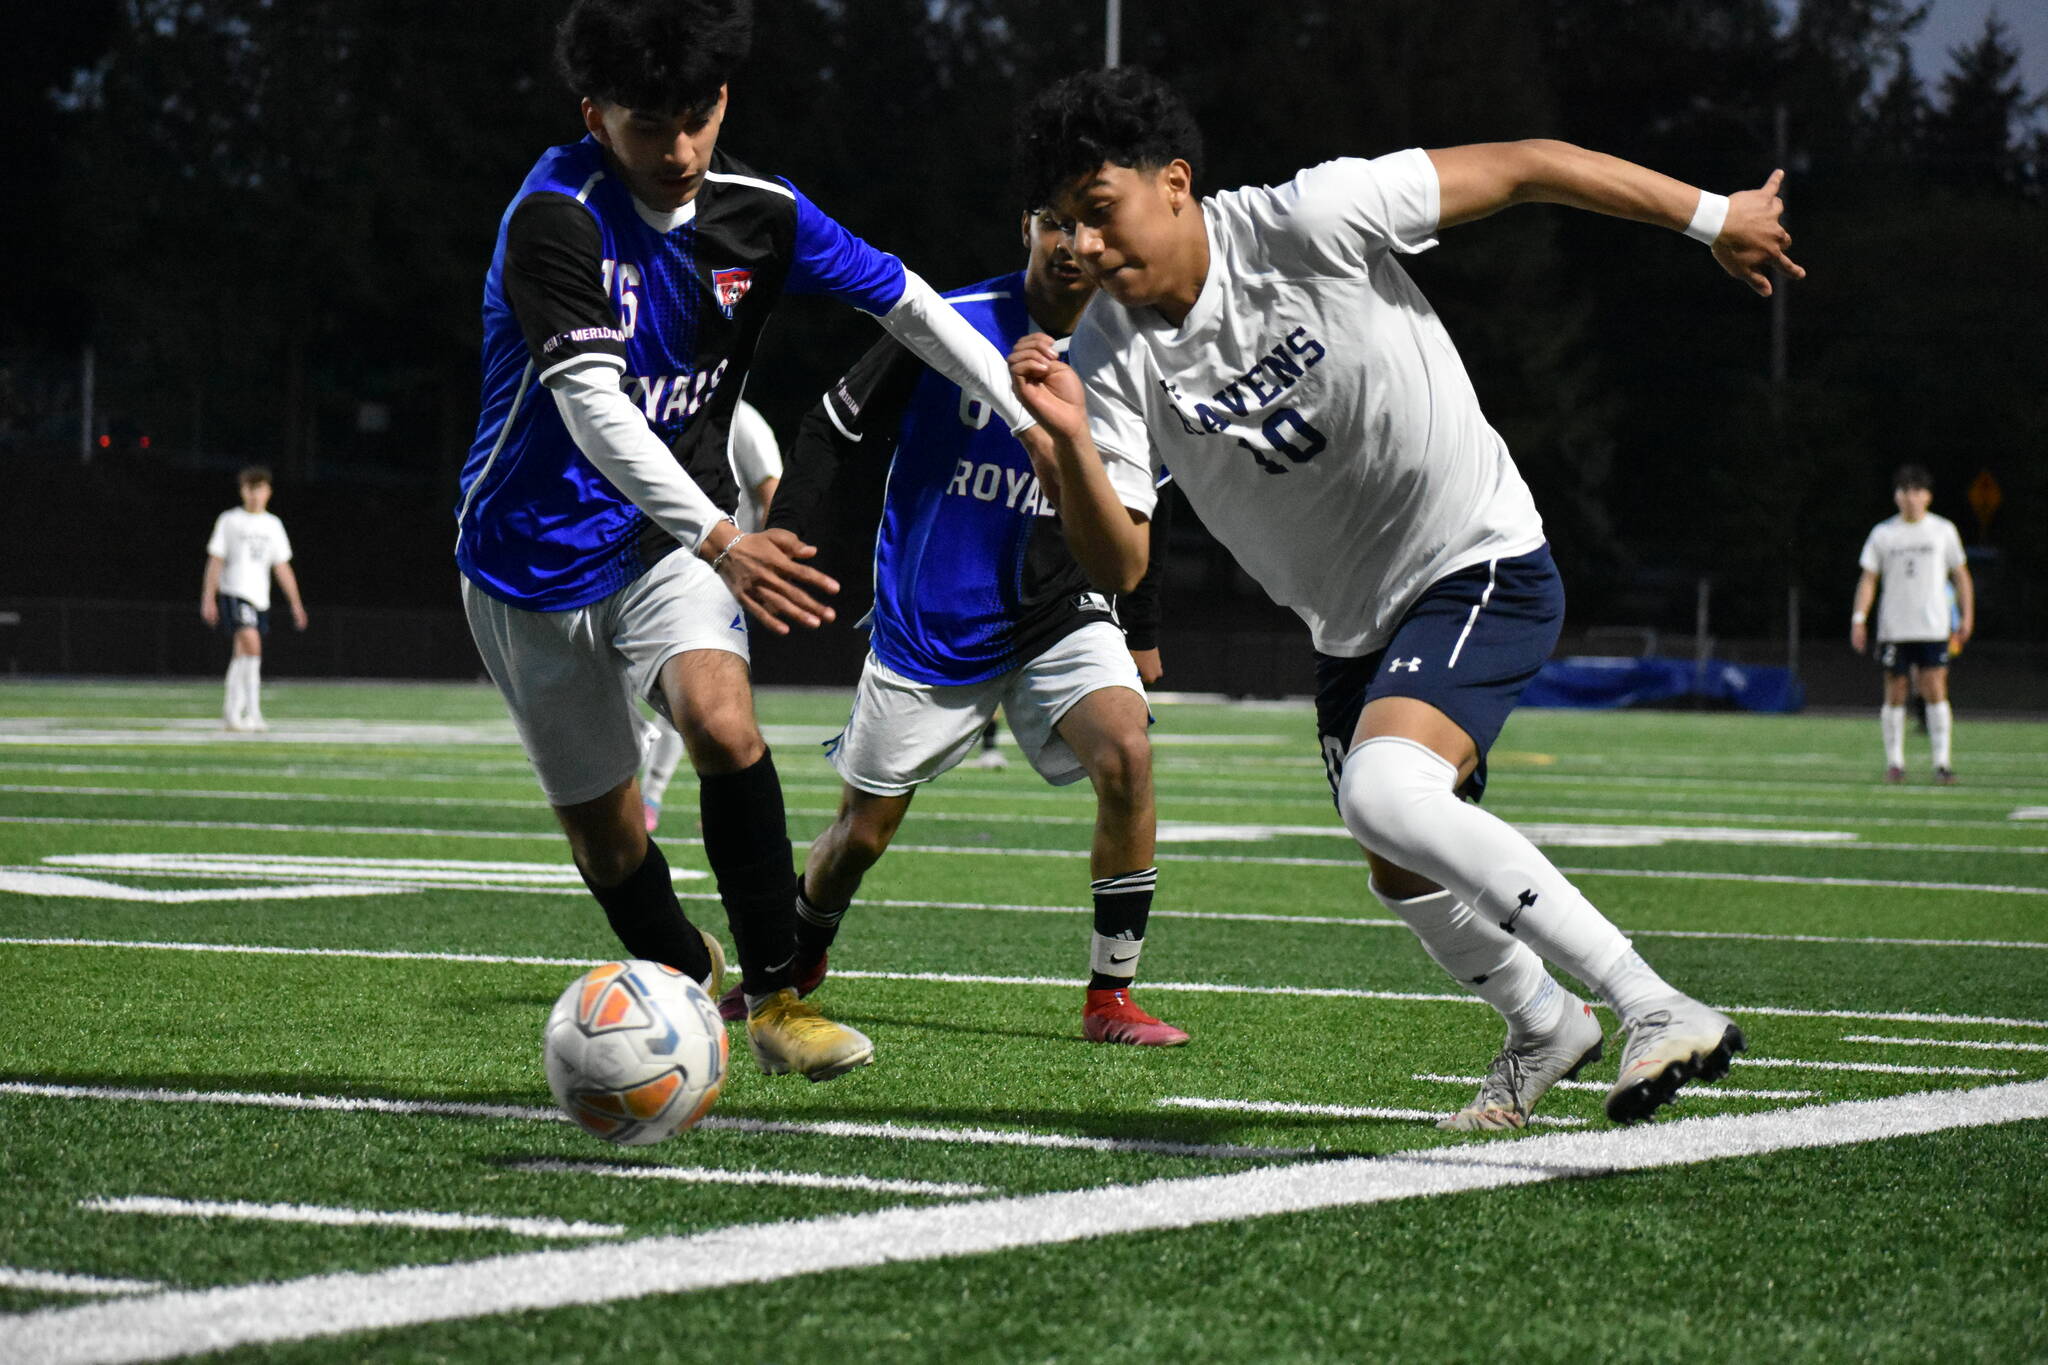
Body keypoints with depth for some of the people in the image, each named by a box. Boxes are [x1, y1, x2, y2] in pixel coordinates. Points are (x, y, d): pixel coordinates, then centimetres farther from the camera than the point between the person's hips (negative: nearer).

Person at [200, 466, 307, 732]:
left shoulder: (273, 525, 13)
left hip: (260, 599, 5)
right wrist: (208, 600, -6)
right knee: (252, 644, -21)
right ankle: (253, 710, -22)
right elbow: (215, 562, 0)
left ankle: (231, 712, 21)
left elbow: (282, 568, 15)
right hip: (233, 593, -5)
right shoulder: (230, 520, 1)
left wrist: (296, 604, 10)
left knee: (242, 655, 9)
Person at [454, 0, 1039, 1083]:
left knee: (722, 719, -26)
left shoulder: (759, 214, -6)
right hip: (538, 556, -2)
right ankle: (687, 979, 36)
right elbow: (594, 407, -33)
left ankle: (774, 996, -18)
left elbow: (905, 302, 7)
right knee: (600, 826, 6)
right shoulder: (555, 218, -23)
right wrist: (719, 541, -45)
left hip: (669, 535, 2)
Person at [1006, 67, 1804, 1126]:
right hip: (1351, 628, 7)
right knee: (1408, 878, 20)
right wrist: (1067, 445, -37)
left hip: (1480, 569, -7)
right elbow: (1117, 562, -17)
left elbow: (1522, 167, -14)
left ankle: (1659, 1010, -30)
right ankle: (1544, 1026, 52)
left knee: (1384, 790, -31)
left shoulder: (1309, 223, -23)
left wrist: (1713, 216, -6)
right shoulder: (1111, 359, -11)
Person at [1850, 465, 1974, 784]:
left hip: (1934, 626, -1)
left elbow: (1961, 576, 12)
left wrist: (1967, 616, 6)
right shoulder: (1882, 533, 6)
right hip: (1893, 628, 1)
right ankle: (1894, 761, 10)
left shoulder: (1943, 530, 6)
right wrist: (1859, 619, -3)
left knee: (1935, 692, -9)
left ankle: (1943, 762, -9)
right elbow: (1868, 578, 7)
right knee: (1895, 694, 2)